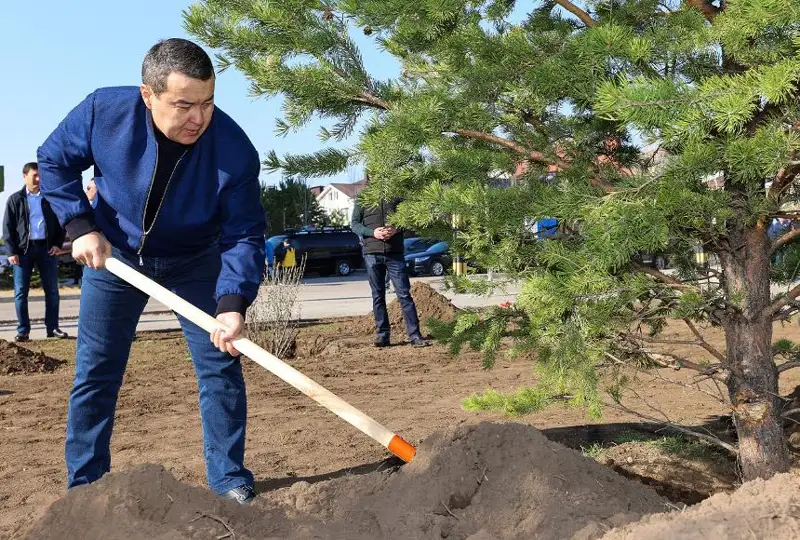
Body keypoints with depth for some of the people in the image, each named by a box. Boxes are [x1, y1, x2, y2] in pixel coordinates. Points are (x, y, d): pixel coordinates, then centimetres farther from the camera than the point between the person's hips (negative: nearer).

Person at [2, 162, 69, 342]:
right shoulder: (15, 200, 6)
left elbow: (60, 223, 13)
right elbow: (8, 227, 3)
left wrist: (58, 244, -1)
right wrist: (12, 251, -7)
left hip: (47, 248, 1)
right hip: (24, 249, -1)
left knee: (52, 290, 2)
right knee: (21, 292, -2)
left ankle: (52, 327, 10)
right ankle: (23, 330, 4)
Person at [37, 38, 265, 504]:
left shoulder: (235, 150, -29)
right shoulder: (104, 111, -26)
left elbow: (244, 235, -24)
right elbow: (53, 162, -7)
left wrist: (233, 303, -39)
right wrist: (81, 226, -18)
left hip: (195, 264, 0)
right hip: (112, 255, 1)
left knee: (221, 366, -2)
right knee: (94, 375, 3)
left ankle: (229, 480, 12)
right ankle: (84, 487, 16)